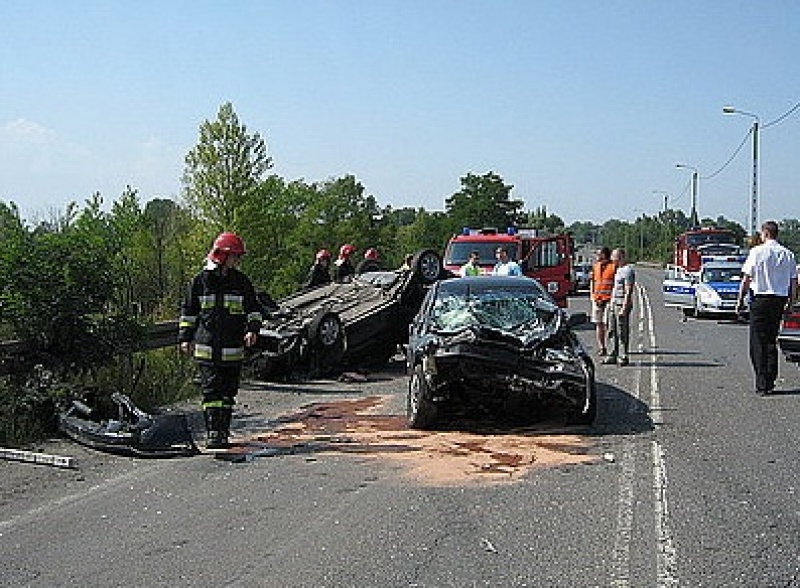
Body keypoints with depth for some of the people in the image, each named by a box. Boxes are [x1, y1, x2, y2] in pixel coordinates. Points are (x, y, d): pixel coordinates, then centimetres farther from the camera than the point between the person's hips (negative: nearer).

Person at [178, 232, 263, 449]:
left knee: (229, 392, 7)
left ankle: (224, 433, 16)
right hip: (207, 348, -2)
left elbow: (253, 309, 11)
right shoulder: (200, 280, 4)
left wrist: (253, 329, -7)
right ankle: (213, 433, -9)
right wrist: (185, 337, 9)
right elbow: (188, 310, 12)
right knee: (211, 390, -8)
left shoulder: (242, 281, 7)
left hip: (234, 349, 2)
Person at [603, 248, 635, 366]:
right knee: (613, 331, 10)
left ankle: (623, 357, 0)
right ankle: (613, 355, 15)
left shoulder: (628, 271, -13)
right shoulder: (618, 269, 17)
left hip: (622, 304, -10)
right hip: (614, 303, 10)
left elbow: (628, 291, -17)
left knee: (622, 332, -5)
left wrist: (624, 308, -22)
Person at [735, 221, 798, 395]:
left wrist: (740, 300, 0)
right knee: (771, 340, 15)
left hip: (760, 298, -4)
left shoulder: (757, 252, -6)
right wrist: (790, 303, 17)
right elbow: (794, 282, 8)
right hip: (780, 300, 5)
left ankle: (762, 385, -3)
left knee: (758, 342, 0)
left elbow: (746, 279, -7)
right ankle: (770, 382, 18)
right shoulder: (788, 254, 6)